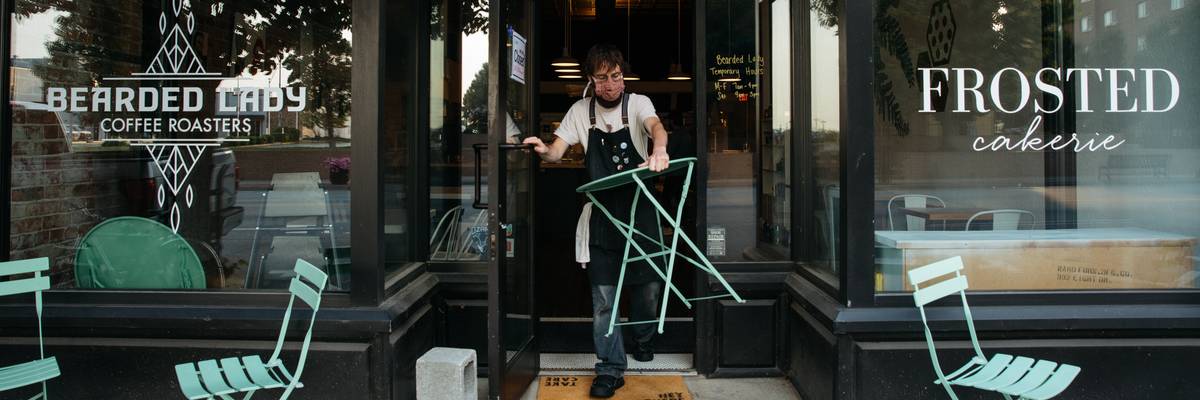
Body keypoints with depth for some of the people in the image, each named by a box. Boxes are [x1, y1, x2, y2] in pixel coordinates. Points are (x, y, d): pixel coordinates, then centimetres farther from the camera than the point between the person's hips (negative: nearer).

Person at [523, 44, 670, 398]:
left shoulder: (637, 103, -3)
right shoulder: (580, 111, 4)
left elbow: (655, 125, -25)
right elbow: (556, 152, 0)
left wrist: (659, 150, -49)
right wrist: (543, 150, -25)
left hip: (640, 208, -1)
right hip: (602, 212, 1)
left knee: (648, 283, 7)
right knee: (603, 295, -3)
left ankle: (643, 338, 37)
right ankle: (610, 369, 5)